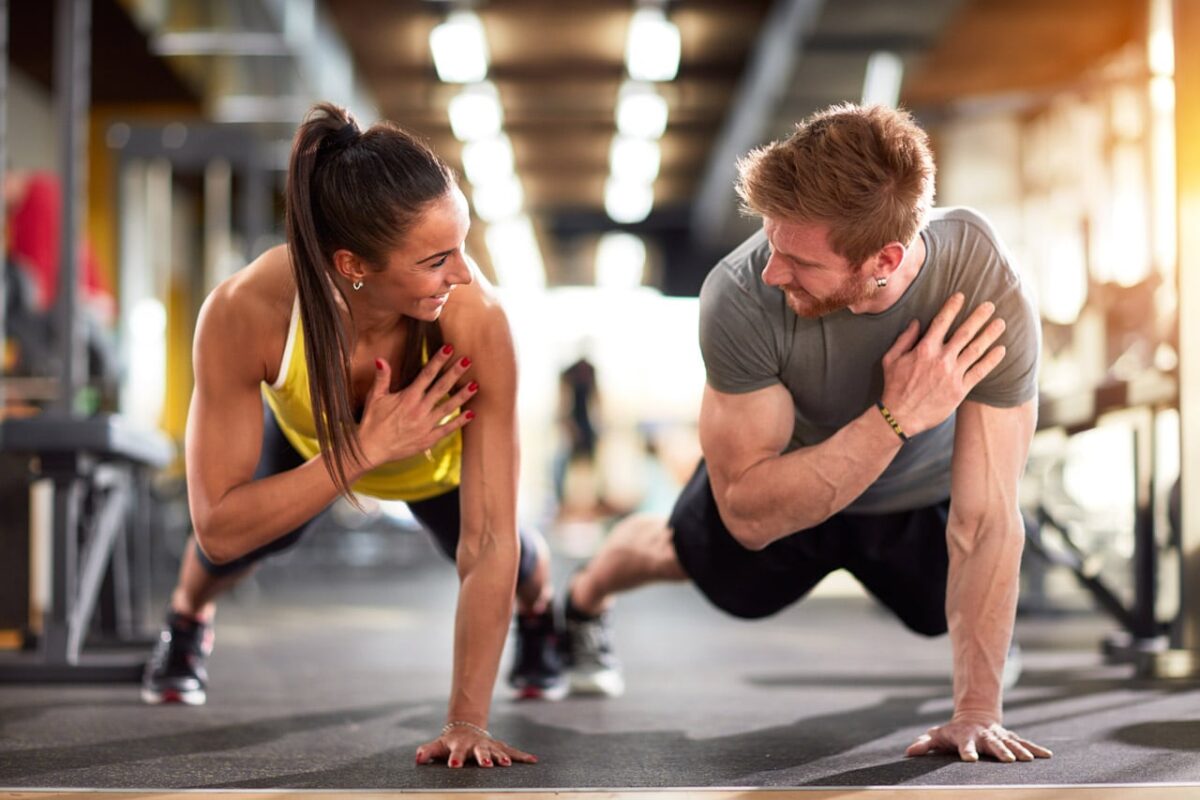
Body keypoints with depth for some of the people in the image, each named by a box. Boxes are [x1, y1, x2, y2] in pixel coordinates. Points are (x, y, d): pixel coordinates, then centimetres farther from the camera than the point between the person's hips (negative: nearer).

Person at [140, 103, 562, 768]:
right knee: (241, 541, -12)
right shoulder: (243, 312, -43)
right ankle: (186, 623, 26)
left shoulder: (474, 319, -44)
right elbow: (219, 529, -37)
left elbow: (488, 543, -40)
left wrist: (467, 722, -40)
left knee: (517, 558, -6)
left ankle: (542, 611, 34)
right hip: (307, 436, 1)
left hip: (441, 459, 0)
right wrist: (365, 450, -46)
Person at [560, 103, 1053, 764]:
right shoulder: (741, 296, -42)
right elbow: (750, 514, -38)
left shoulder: (989, 294, -42)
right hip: (781, 482, 0)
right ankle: (583, 600, 59)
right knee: (681, 554, 26)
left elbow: (986, 522, -36)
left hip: (924, 495, 0)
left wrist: (977, 712, -38)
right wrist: (895, 417, -48)